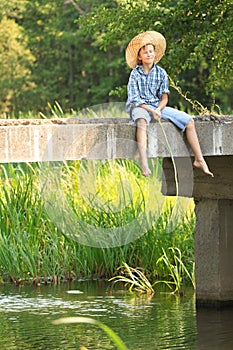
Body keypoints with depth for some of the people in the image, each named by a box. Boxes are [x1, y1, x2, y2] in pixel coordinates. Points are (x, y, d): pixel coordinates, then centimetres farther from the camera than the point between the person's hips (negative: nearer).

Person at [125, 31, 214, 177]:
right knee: (142, 121, -42)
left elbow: (164, 97, 5)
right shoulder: (135, 74, -6)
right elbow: (135, 99, -11)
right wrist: (152, 111, -22)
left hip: (158, 106, 5)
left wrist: (158, 110, -16)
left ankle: (199, 160, -4)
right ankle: (144, 165, -54)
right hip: (140, 107, -5)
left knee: (189, 121, -9)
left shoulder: (161, 73, 4)